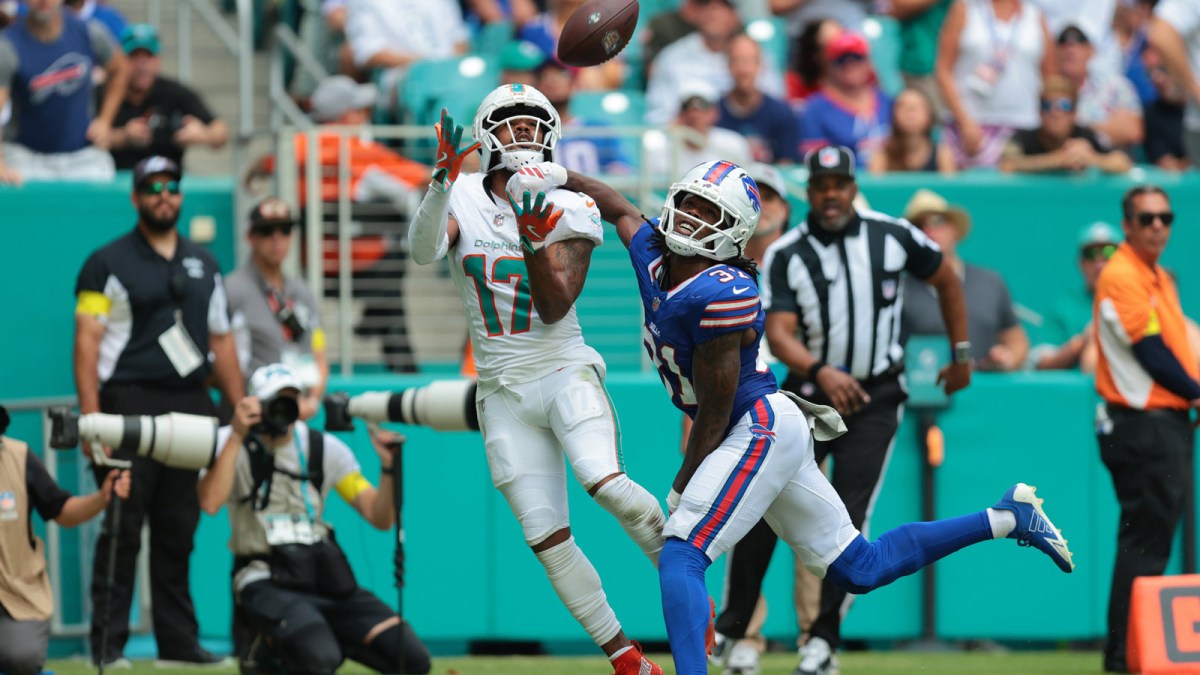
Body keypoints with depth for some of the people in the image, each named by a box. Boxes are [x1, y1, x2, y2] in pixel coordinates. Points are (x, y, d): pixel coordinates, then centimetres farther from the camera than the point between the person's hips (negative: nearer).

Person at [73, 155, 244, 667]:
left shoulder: (203, 264, 18)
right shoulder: (108, 263, 1)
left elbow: (220, 341, 20)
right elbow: (87, 340, -6)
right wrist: (91, 416, -16)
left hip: (190, 408, 5)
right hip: (128, 404, -5)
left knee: (179, 529, 7)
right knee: (122, 529, -7)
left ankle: (178, 640, 10)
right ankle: (107, 640, -6)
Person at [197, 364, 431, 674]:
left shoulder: (325, 448, 8)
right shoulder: (230, 442, -2)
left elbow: (380, 519, 4)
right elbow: (210, 503, -22)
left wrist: (388, 468, -13)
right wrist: (237, 436, -22)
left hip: (324, 579, 5)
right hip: (266, 581, -5)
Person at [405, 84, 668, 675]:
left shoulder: (570, 213, -3)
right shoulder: (462, 200, 0)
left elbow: (555, 307, -13)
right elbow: (423, 251, -21)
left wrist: (535, 242, -27)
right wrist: (443, 181, -35)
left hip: (564, 372, -2)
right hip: (503, 393, 2)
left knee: (606, 483, -29)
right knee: (547, 541, -2)